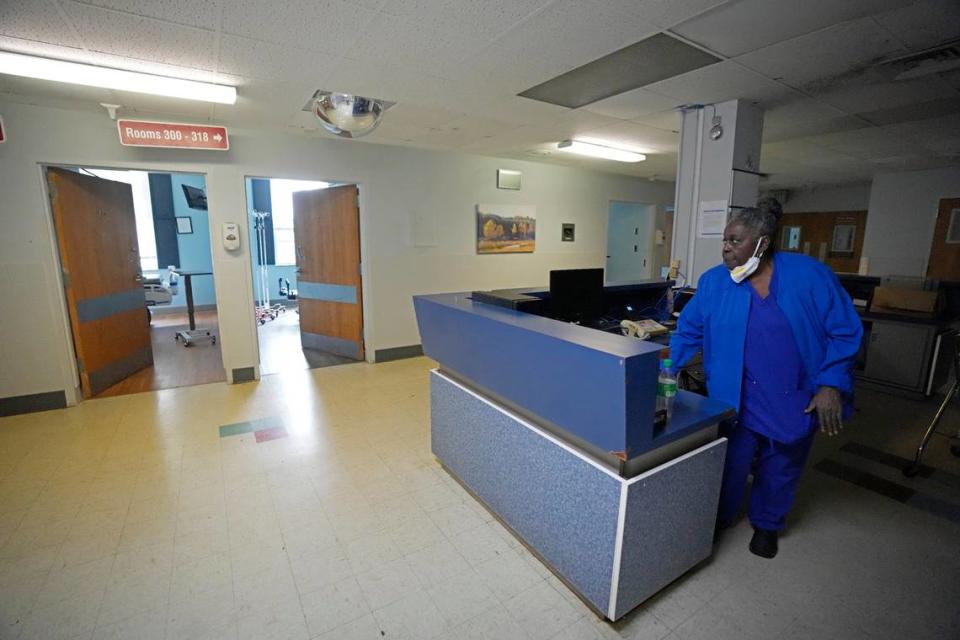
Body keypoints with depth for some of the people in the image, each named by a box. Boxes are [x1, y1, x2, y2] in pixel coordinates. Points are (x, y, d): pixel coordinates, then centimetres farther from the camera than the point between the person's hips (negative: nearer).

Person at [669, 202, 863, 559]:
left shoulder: (811, 275, -8)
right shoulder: (713, 281, -6)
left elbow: (844, 332, -4)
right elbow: (688, 333, -2)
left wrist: (831, 384, -12)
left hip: (795, 401, 1)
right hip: (734, 401, 0)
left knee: (779, 471, 20)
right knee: (729, 466, 12)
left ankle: (766, 525, 46)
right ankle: (718, 520, 39)